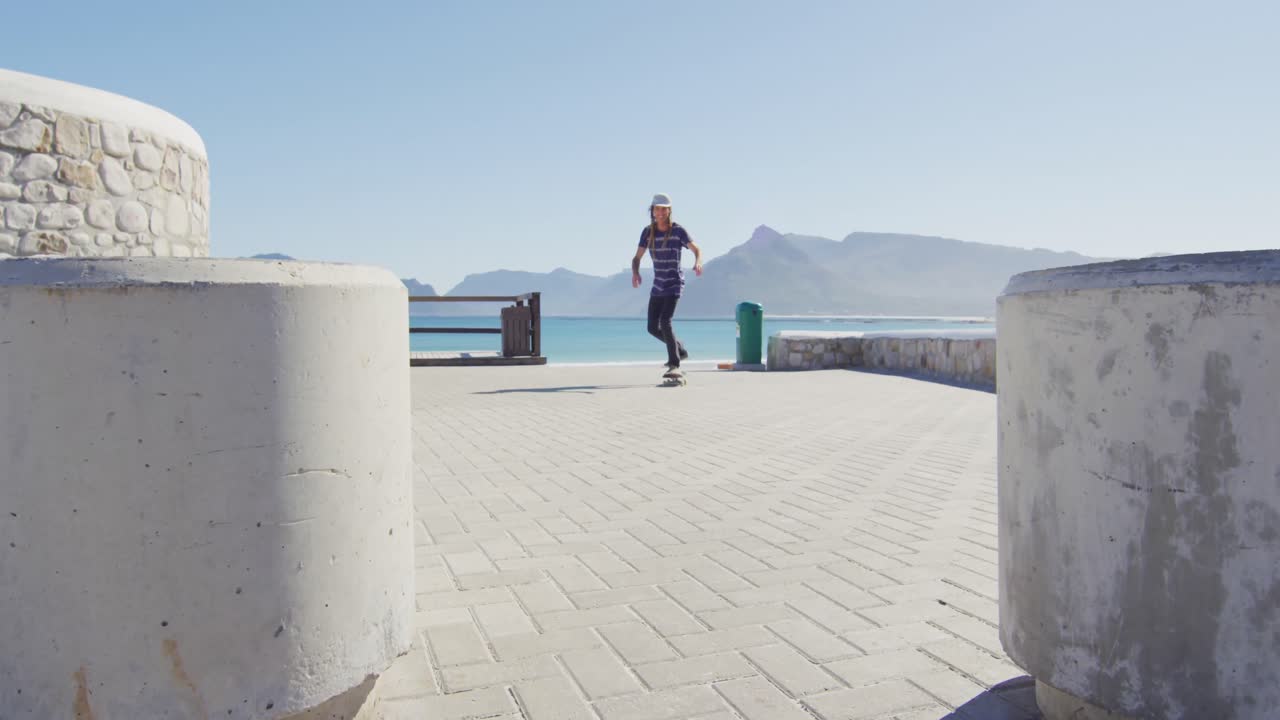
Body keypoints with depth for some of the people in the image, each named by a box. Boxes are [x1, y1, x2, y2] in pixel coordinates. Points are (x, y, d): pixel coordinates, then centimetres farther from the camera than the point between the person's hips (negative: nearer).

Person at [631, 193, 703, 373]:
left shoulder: (678, 231, -10)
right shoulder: (648, 232, 1)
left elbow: (697, 250, -5)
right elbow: (636, 258, 1)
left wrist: (697, 263, -29)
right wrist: (635, 273, -21)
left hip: (675, 284, -6)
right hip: (658, 286, 6)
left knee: (665, 321, -22)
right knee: (653, 328, 7)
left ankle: (674, 364, -14)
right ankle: (680, 351, 30)